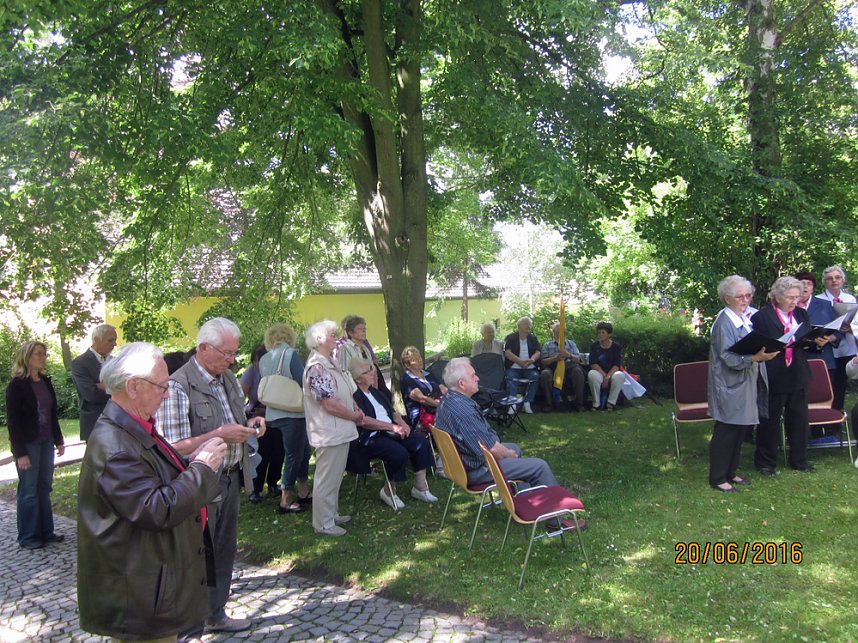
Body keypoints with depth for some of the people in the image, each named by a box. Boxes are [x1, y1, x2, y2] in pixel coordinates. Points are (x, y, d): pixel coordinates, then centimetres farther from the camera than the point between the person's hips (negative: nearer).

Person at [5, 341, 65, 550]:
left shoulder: (45, 382, 8)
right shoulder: (16, 385, -11)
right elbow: (13, 421, -12)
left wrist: (58, 440, 12)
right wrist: (20, 453, -16)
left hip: (46, 442, 6)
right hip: (28, 444, -6)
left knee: (44, 487, 11)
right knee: (29, 490, 2)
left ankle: (46, 532, 19)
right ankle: (27, 537, 12)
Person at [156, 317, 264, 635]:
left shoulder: (228, 379, 7)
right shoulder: (179, 387, -20)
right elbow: (174, 447, -23)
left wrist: (249, 425, -1)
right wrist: (219, 435, -27)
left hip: (229, 480, 8)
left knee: (223, 554, 21)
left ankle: (215, 615, 39)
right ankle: (185, 627, 26)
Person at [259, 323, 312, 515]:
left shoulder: (263, 360, 7)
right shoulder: (291, 354, -11)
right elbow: (302, 381, -17)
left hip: (273, 414, 7)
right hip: (292, 413, -7)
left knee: (303, 450, 19)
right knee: (293, 454, 3)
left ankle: (303, 493, 26)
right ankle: (285, 501, 7)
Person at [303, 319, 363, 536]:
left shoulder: (330, 363, 11)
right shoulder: (316, 367, -21)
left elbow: (343, 392, 21)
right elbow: (330, 404, -23)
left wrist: (356, 408, 4)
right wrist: (354, 416, -10)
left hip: (341, 431, 10)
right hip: (329, 433, -10)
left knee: (335, 477, 20)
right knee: (326, 480, 2)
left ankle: (332, 514, 33)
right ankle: (323, 524, 14)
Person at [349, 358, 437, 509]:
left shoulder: (375, 392, 20)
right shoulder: (354, 396, -8)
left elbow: (392, 411, 22)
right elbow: (364, 421, -19)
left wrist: (401, 422, 0)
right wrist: (392, 427, -18)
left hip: (390, 432, 9)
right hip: (371, 437, -9)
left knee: (421, 441, -10)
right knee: (399, 452, -31)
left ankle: (420, 486, -4)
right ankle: (388, 491, -7)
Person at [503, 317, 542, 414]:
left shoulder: (533, 338, 20)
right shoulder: (511, 338, 11)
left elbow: (538, 352, 6)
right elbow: (507, 352, -3)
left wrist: (532, 360, -18)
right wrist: (520, 361, -18)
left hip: (530, 368, 2)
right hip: (514, 367, -2)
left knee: (535, 376, -29)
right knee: (511, 378, -32)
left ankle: (527, 403, -28)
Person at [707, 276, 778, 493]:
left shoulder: (745, 318, 11)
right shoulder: (724, 322, -16)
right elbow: (729, 357, -22)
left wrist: (764, 351, 3)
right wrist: (756, 357, -32)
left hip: (744, 384, 9)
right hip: (729, 386, -9)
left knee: (740, 431, 14)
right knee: (726, 432, -2)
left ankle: (730, 473, 27)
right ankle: (717, 479, 8)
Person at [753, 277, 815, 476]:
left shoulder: (801, 315, 9)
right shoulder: (762, 316, -10)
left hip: (798, 375, 6)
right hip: (774, 377, -6)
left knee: (799, 418, 13)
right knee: (770, 420, 5)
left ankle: (799, 459, 28)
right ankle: (766, 462, 17)